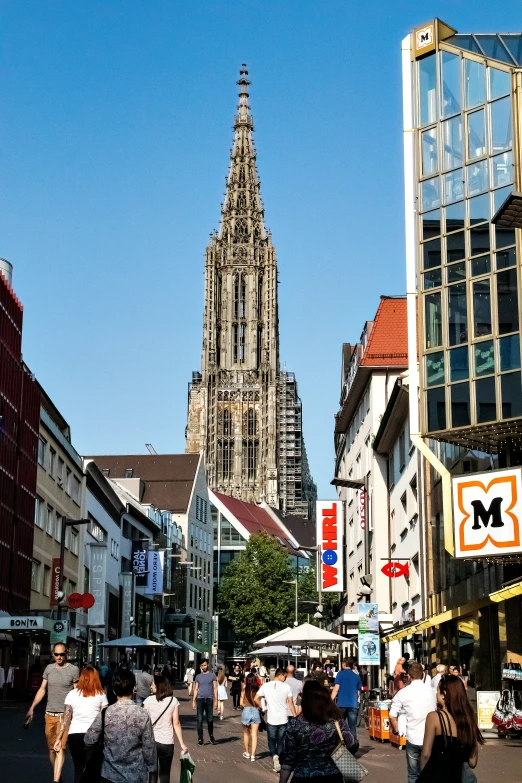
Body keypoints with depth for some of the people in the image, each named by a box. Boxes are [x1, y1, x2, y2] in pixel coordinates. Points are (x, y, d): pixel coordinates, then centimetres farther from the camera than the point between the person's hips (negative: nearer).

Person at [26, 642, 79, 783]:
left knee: (60, 749, -12)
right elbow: (42, 689, 13)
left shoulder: (73, 670, -4)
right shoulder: (49, 668, 8)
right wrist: (32, 707, 7)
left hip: (65, 714, -5)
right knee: (51, 748, 12)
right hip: (49, 713, 5)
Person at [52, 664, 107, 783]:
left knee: (79, 768, 10)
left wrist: (59, 738, 5)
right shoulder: (101, 694, 3)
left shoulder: (72, 694, 6)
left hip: (75, 735, 2)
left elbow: (66, 719, 3)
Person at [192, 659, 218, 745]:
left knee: (210, 720, 2)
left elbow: (215, 688, 4)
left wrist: (216, 700, -3)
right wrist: (193, 701, 3)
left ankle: (211, 736, 23)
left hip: (209, 699, -1)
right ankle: (200, 738, 3)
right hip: (200, 699, 1)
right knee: (200, 720, -1)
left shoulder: (212, 675, 4)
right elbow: (196, 689, 11)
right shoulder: (198, 676, 9)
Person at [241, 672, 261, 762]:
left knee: (246, 733, 20)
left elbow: (242, 703, -2)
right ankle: (252, 755, -2)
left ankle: (247, 753, 29)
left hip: (246, 711, 1)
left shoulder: (244, 690, -4)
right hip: (255, 711, -1)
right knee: (254, 734, 3)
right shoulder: (258, 690, -7)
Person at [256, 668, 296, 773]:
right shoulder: (286, 687, -5)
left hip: (271, 719, 0)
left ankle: (274, 756, -15)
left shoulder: (266, 686, -3)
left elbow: (256, 699, -3)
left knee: (272, 740, 12)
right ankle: (279, 763, 12)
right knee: (281, 741, 14)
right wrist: (295, 716, 4)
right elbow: (290, 703, -3)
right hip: (283, 719, 0)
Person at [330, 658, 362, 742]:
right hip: (353, 705, 2)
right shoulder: (356, 676, 10)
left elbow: (336, 689, -7)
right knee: (352, 728, 2)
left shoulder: (340, 674, 0)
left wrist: (331, 701, -5)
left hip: (341, 704, -2)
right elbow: (358, 692, 13)